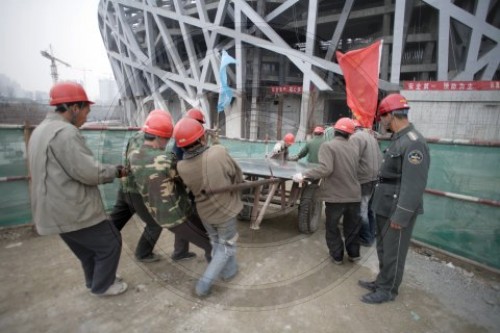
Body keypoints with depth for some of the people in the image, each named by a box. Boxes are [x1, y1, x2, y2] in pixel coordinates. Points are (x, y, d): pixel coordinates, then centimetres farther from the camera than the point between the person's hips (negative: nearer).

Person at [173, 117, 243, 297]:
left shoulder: (181, 167, -21)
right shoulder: (219, 152, -30)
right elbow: (238, 177, -15)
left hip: (204, 211, 4)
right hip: (225, 209, -3)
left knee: (216, 242, 28)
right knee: (226, 246, 19)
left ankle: (229, 271, 44)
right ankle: (204, 284, 19)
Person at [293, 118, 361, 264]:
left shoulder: (328, 145, -12)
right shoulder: (353, 148, 6)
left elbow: (326, 169, -24)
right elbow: (353, 170, 11)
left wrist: (304, 175, -20)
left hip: (335, 195, -5)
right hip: (354, 194, 5)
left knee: (332, 226, 14)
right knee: (352, 226, 21)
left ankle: (337, 256, 25)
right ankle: (354, 253, 35)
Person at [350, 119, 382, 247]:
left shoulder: (355, 137, -13)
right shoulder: (371, 136, 16)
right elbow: (379, 157, 17)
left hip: (363, 178, -9)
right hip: (374, 176, 9)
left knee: (361, 209, 1)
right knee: (369, 207, 18)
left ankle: (365, 238, 10)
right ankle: (371, 234, 28)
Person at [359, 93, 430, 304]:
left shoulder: (413, 143, -21)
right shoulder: (397, 139, 10)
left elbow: (414, 185, -24)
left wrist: (401, 216, -22)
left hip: (397, 210, -9)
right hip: (385, 207, 9)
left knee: (393, 252, 7)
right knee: (383, 247, 21)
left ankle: (388, 290, 24)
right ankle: (382, 281, 37)